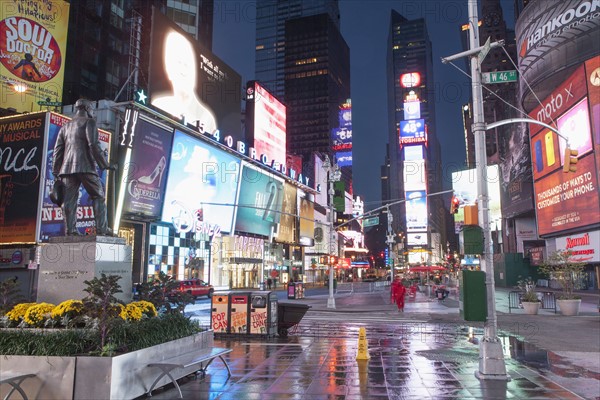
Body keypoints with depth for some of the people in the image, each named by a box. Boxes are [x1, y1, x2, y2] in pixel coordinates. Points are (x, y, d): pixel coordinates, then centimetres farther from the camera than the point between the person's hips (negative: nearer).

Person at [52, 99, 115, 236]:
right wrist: (104, 164, -7)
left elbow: (57, 150, 17)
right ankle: (101, 229, -8)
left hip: (67, 167, 6)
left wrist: (56, 172, 18)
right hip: (86, 167, -5)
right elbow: (93, 144, -10)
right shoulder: (89, 122, 4)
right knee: (98, 197, 0)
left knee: (69, 200, 2)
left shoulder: (65, 126, 23)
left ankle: (70, 230, -3)